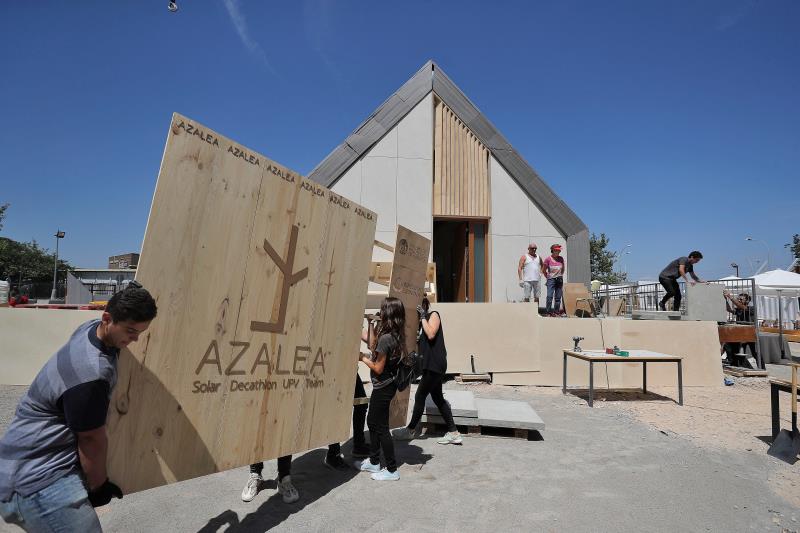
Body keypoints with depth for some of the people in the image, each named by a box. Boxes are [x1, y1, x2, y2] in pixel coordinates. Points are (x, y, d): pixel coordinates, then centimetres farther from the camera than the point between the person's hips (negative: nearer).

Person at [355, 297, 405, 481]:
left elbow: (378, 368, -20)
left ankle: (392, 470, 15)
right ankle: (374, 462, 34)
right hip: (387, 385, 9)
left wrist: (363, 358, -7)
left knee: (381, 427, 3)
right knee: (372, 421, 20)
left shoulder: (386, 338, -25)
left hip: (383, 387, -9)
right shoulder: (396, 336, 2)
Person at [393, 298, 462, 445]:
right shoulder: (420, 321, 17)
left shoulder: (433, 315, -6)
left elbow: (431, 334, -21)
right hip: (430, 365, 9)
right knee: (438, 398, 11)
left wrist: (423, 316, -13)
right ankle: (453, 433, 17)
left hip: (435, 364, -9)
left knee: (419, 396, -1)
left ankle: (411, 430, 14)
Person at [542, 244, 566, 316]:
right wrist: (548, 277, 6)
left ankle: (556, 312, 12)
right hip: (551, 279, -4)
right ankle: (548, 312, -8)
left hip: (559, 280, 4)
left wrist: (560, 276, 14)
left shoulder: (561, 259, 5)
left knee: (558, 297, 5)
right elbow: (543, 270, 3)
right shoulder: (548, 259, -6)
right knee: (549, 296, -13)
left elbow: (563, 269, 19)